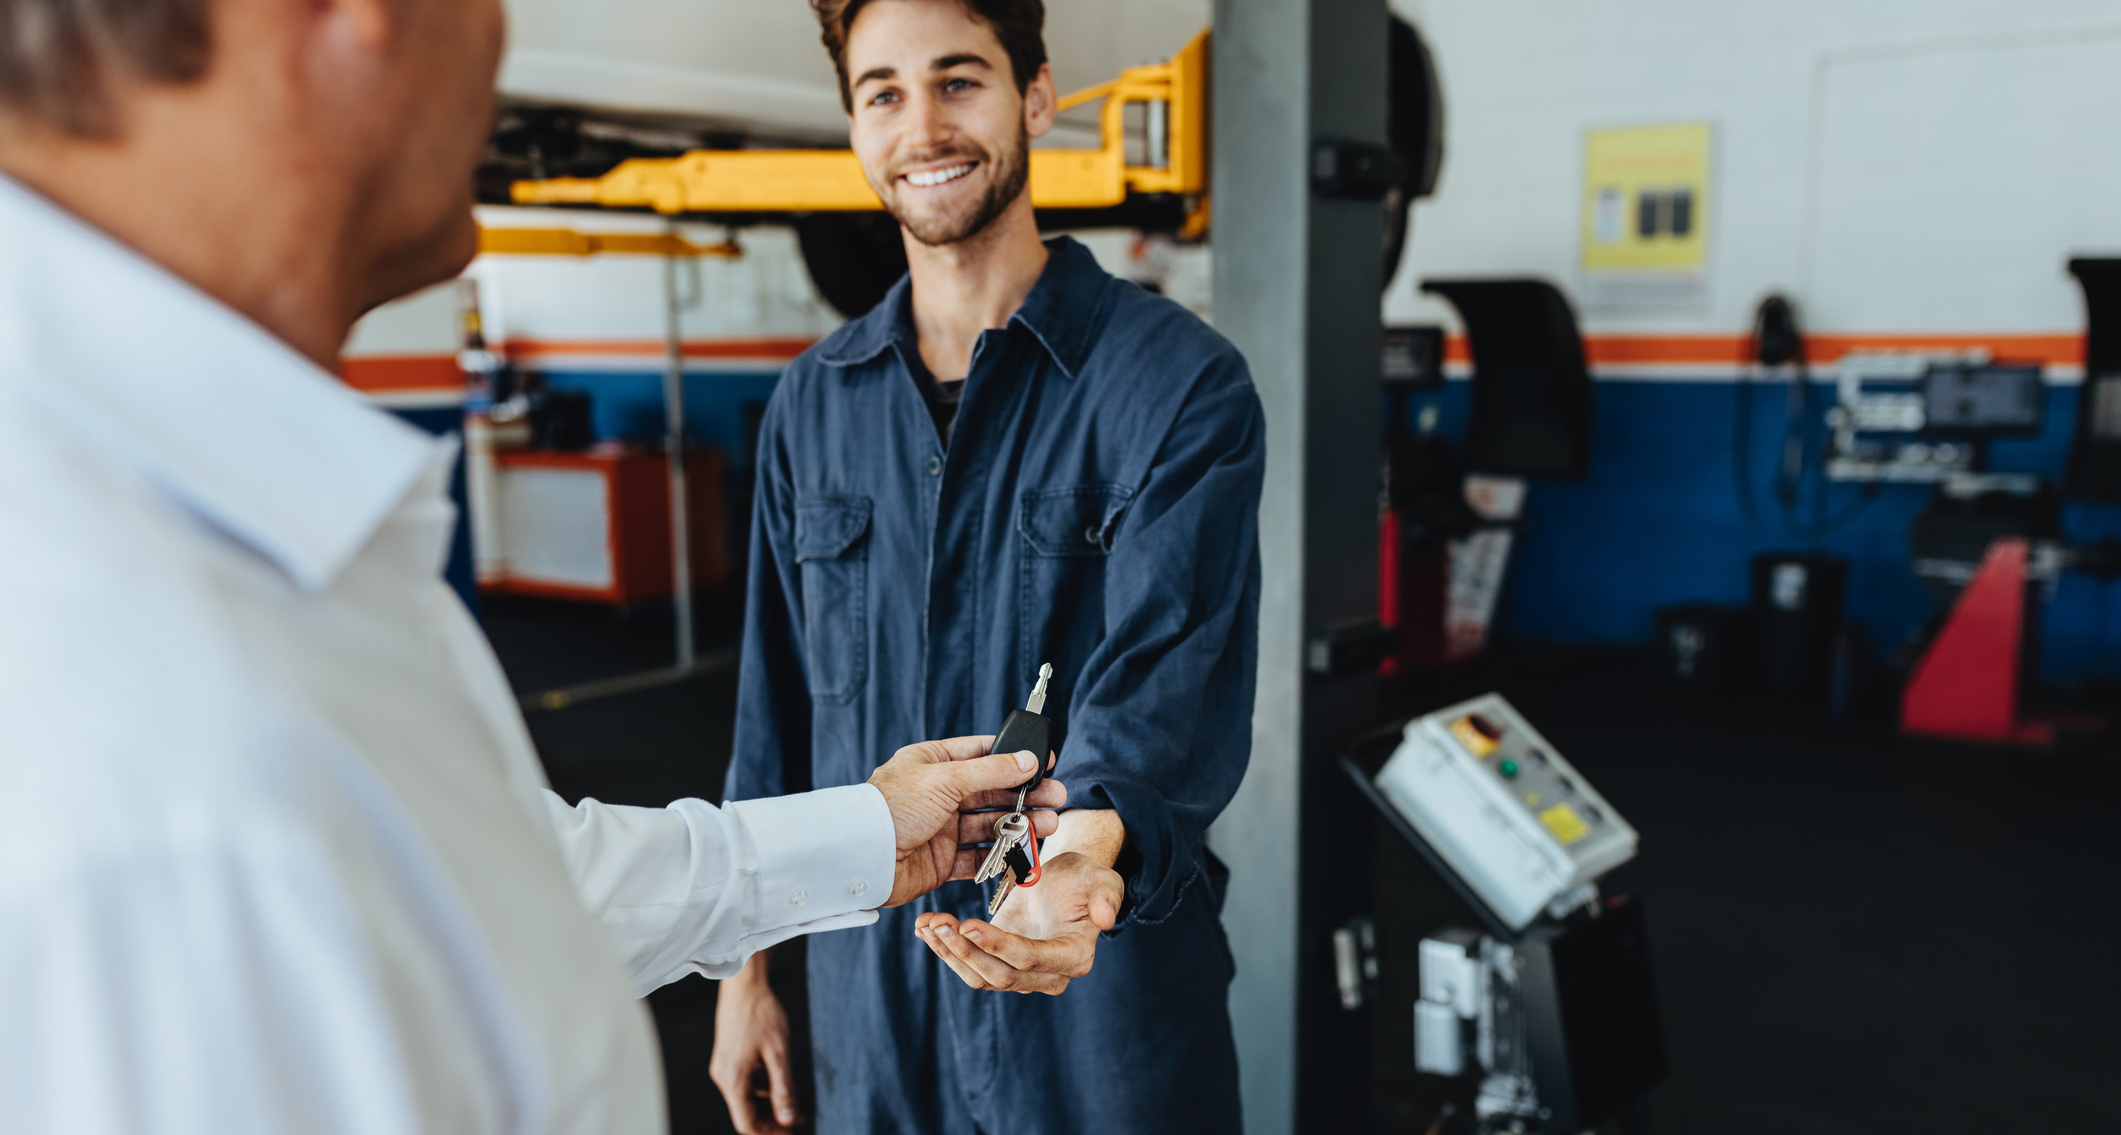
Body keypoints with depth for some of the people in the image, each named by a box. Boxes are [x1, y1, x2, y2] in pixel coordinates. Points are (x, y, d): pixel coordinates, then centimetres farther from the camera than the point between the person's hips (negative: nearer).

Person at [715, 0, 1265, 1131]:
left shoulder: (1179, 381, -11)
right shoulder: (811, 401, 4)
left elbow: (1169, 671, -22)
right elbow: (773, 703, 8)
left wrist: (1087, 852, -42)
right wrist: (745, 966, 10)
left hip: (1102, 998, -3)